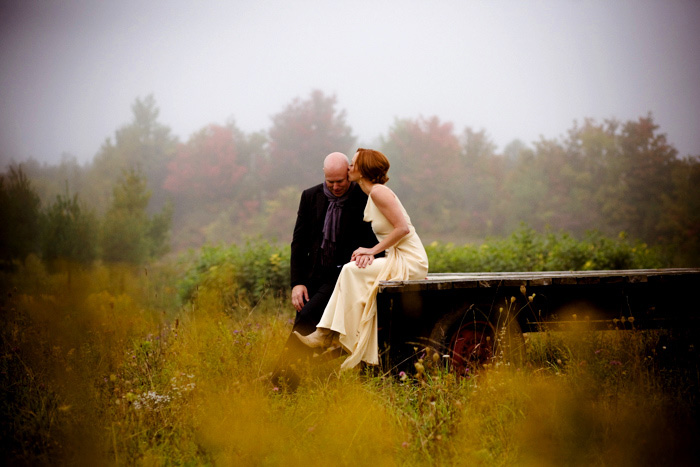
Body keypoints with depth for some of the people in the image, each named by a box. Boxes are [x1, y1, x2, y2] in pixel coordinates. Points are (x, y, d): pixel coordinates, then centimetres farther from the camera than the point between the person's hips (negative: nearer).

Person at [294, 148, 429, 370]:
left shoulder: (379, 192, -14)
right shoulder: (372, 195, 16)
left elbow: (403, 228, -20)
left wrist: (373, 250, -13)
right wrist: (369, 252, -1)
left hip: (410, 262, -9)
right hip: (398, 260, 9)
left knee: (352, 270, -18)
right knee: (350, 273, -3)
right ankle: (326, 334, -9)